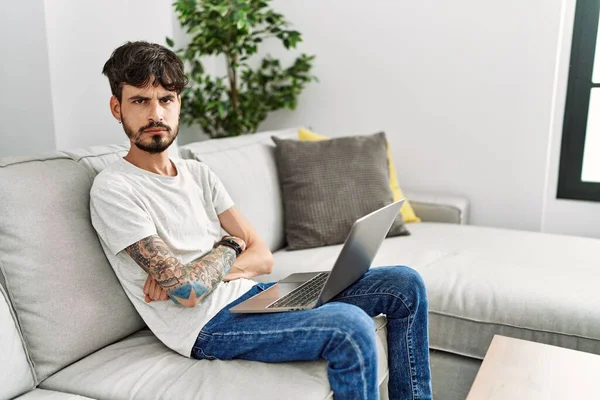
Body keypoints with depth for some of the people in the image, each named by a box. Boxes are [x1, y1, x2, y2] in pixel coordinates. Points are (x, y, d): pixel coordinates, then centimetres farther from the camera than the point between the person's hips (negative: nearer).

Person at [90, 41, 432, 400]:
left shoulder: (198, 174, 13)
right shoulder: (113, 190, -9)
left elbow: (263, 258, 6)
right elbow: (187, 291, -18)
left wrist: (186, 276, -10)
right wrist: (229, 246, 0)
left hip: (250, 294, 8)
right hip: (208, 326, -7)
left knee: (405, 285, 0)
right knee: (350, 327, -32)